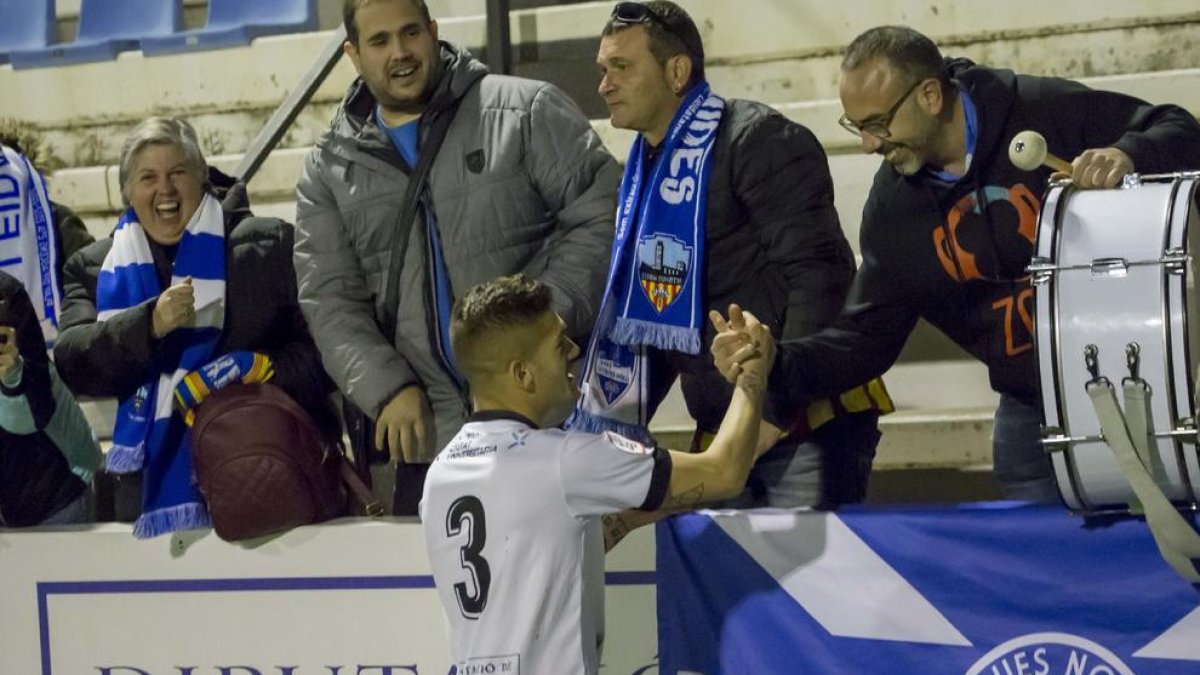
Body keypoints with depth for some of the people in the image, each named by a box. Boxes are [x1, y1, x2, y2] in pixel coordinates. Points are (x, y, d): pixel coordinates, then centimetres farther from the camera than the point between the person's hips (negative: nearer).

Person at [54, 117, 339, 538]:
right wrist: (149, 324, -19)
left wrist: (264, 369, -20)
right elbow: (74, 364, -3)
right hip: (161, 482, 2)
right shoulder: (95, 268, 12)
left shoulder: (268, 245, 2)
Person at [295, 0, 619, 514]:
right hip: (428, 433, 3)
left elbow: (600, 212, -4)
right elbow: (330, 302, 7)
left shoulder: (525, 110, 0)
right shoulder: (330, 172, 10)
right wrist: (387, 388, -9)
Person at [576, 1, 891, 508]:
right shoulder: (645, 173, 17)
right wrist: (620, 428, 15)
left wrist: (779, 408, -21)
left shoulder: (756, 141, -9)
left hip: (810, 424, -8)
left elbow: (819, 276, -18)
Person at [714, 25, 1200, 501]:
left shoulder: (1046, 110, -14)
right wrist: (780, 362, -16)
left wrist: (1127, 155, -30)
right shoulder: (891, 209, 0)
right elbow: (868, 333, 2)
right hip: (1031, 409, 4)